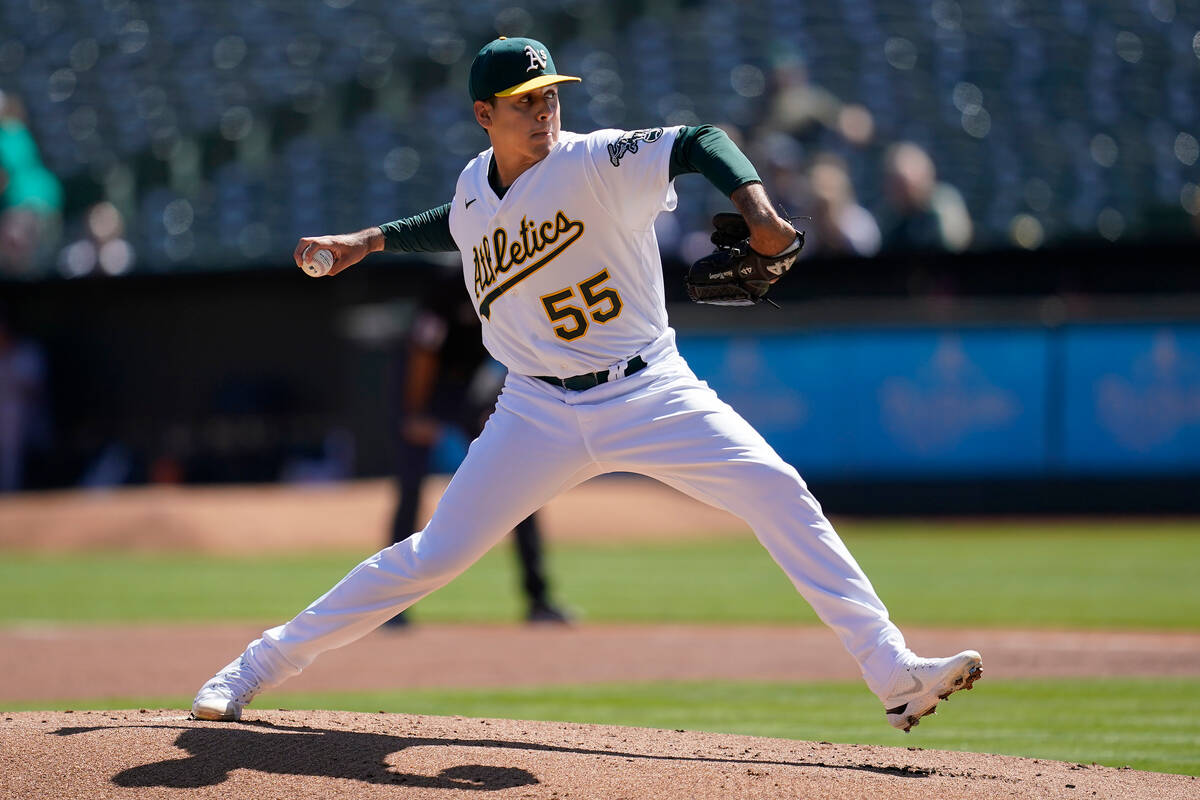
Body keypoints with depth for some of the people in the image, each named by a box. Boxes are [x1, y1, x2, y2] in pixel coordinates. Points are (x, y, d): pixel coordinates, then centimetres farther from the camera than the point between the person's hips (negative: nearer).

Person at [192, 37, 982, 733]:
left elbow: (701, 143, -24)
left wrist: (758, 212, -42)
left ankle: (892, 671, -19)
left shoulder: (593, 163, -14)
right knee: (434, 555, -1)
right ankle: (262, 665, 13)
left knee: (778, 492, -20)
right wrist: (369, 241, 17)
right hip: (541, 411, 2)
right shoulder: (476, 188, 2)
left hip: (651, 393, -2)